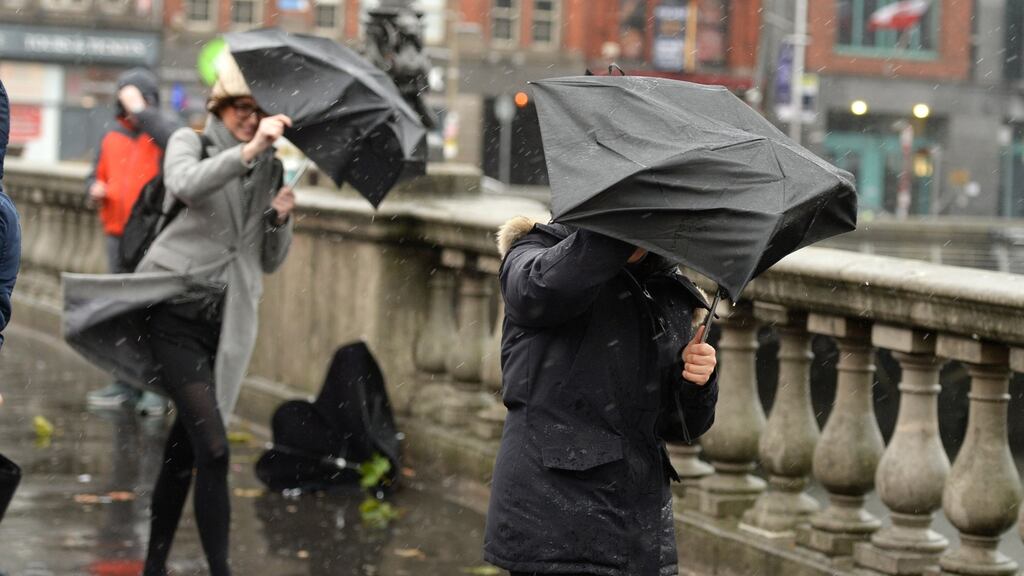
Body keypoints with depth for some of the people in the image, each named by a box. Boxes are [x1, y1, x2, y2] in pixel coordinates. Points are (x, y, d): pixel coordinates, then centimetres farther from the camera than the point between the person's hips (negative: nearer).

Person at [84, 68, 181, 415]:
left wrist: (140, 109, -22)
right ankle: (126, 384, 20)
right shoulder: (112, 138, 13)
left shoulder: (164, 128, -2)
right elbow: (97, 176, 23)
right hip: (119, 235, 6)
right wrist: (95, 189, -1)